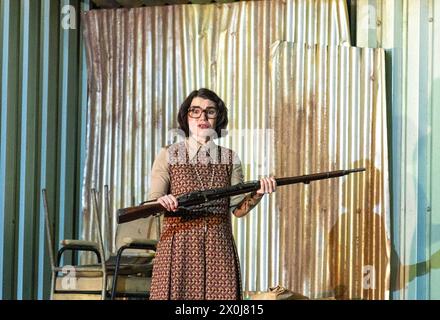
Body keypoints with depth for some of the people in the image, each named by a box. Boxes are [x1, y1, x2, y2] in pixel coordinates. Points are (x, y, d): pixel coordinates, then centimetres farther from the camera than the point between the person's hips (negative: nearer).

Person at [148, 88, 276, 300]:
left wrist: (257, 195, -12)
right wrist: (162, 201, -25)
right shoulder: (168, 156, 4)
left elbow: (238, 208, 7)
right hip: (178, 249, -2)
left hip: (218, 250, 2)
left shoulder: (229, 159, 11)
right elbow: (152, 203, -3)